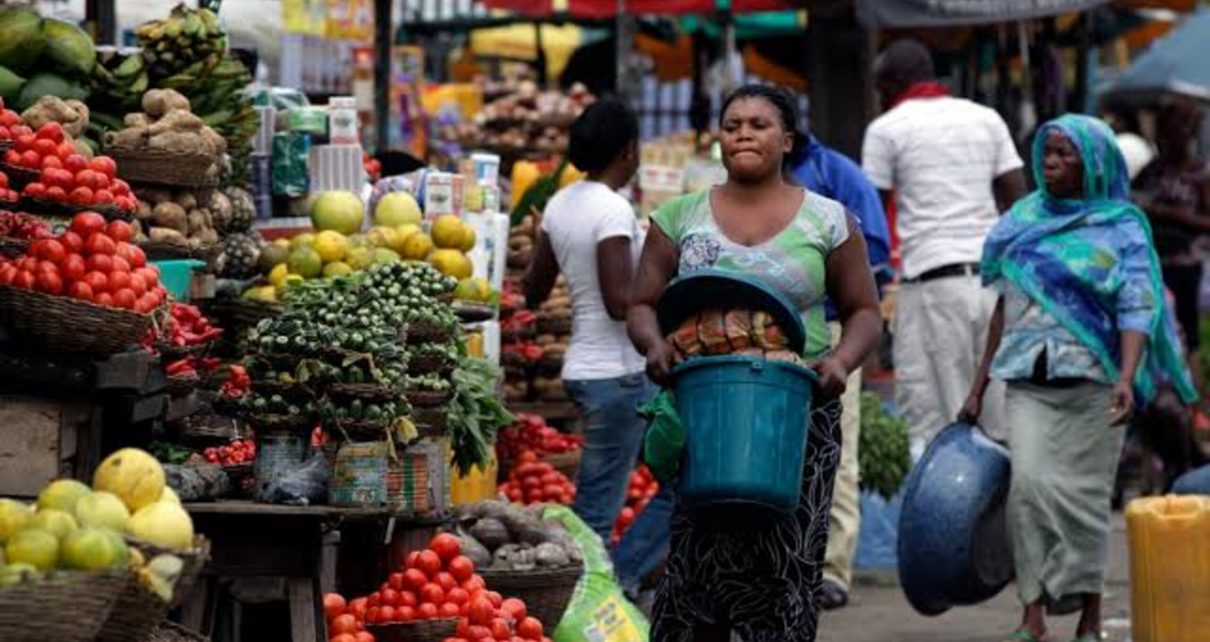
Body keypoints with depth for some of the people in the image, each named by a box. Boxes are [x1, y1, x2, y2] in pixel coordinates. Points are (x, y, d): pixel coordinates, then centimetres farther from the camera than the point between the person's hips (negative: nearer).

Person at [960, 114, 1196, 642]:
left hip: (1091, 381, -3)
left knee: (1084, 492, -1)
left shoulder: (1120, 229, 1)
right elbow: (1005, 305, 19)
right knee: (1028, 484, -11)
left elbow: (1136, 309, -9)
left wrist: (1127, 378, -25)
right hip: (1028, 382, 3)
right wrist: (979, 387, 17)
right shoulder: (1025, 220, 14)